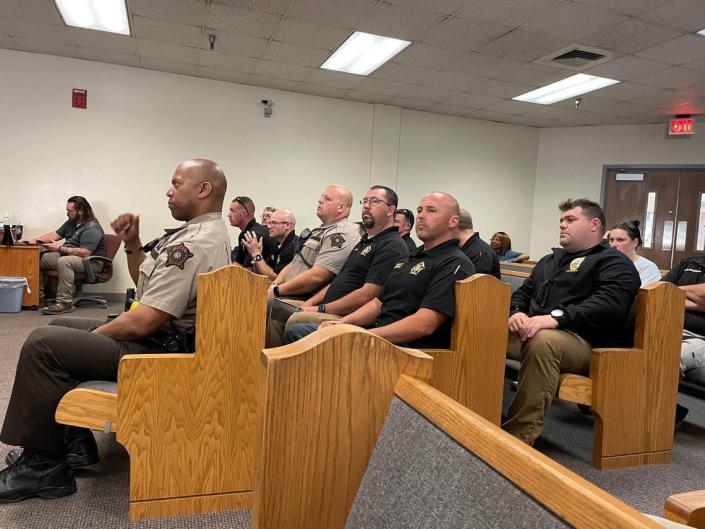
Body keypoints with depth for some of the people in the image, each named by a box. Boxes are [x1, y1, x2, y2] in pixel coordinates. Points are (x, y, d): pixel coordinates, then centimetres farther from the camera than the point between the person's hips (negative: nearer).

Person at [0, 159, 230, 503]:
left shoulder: (193, 245, -23)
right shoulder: (209, 233, 12)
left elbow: (142, 322, -25)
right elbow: (146, 283, 20)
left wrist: (93, 335, -7)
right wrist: (132, 244, 4)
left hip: (159, 351, -11)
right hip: (165, 337, 11)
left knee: (42, 344, -12)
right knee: (60, 328, 20)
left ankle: (43, 466, 1)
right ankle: (74, 441, 20)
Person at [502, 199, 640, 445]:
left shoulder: (614, 263, 3)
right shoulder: (550, 260, 27)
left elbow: (609, 305, -16)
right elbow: (523, 293, 26)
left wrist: (556, 317, -28)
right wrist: (517, 313, 1)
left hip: (582, 340, -7)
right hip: (530, 331, 7)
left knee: (543, 341, -39)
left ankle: (520, 434, -36)